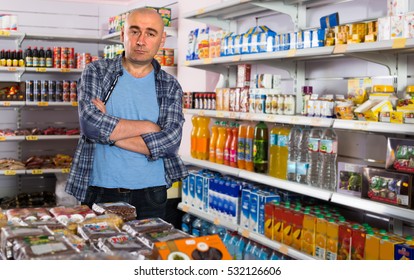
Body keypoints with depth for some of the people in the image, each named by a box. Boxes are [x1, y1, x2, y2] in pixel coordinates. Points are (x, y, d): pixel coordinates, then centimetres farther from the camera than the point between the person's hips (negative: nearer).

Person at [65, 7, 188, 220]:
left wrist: (108, 131, -13)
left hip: (150, 194, 1)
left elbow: (170, 142, -10)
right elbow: (90, 122, -15)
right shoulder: (96, 72, 1)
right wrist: (148, 127, -10)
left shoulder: (170, 87, 4)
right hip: (99, 191, -1)